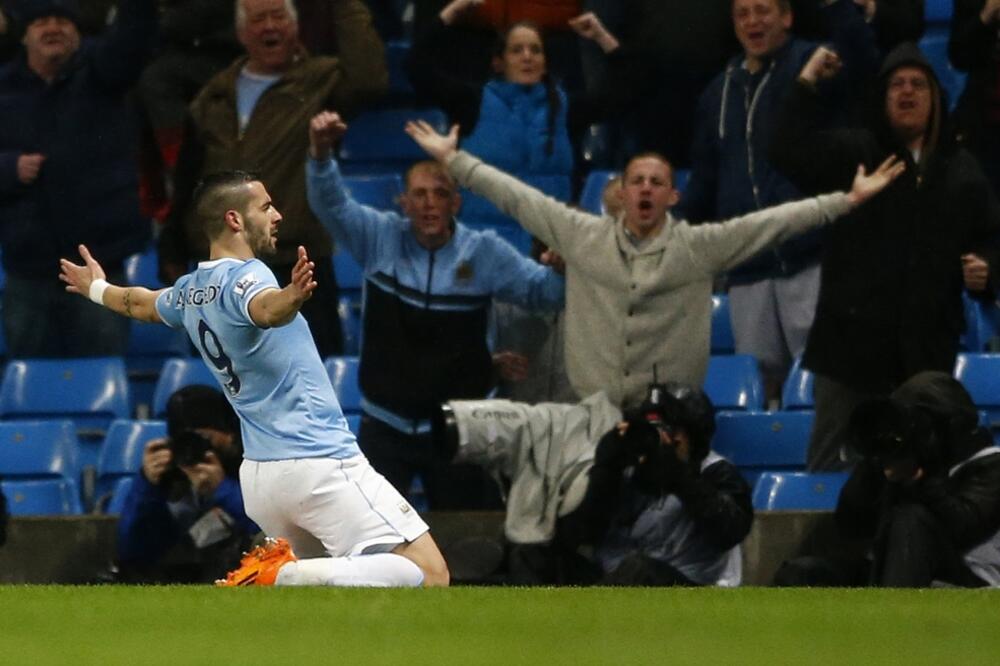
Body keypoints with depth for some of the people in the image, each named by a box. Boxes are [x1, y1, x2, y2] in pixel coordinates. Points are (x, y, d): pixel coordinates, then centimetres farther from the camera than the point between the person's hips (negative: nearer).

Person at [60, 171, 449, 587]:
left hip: (258, 474, 9)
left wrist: (97, 289, 56)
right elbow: (265, 308, -38)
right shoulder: (245, 275, -13)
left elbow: (141, 304, 34)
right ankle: (281, 577, -27)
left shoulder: (190, 293, 12)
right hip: (318, 460, -9)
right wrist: (291, 298, -61)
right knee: (429, 574, -16)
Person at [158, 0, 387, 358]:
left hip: (297, 271, -5)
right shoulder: (216, 95, 14)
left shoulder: (322, 81, 0)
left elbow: (369, 78, -23)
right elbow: (187, 178, 18)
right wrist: (172, 252, 16)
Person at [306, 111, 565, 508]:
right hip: (386, 426, 0)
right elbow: (331, 204, -14)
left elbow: (541, 290, -6)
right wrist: (321, 154, -35)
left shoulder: (484, 252, -6)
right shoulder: (380, 238, -5)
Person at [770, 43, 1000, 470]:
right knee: (832, 464, -2)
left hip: (928, 344, 3)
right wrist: (806, 83, -12)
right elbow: (791, 152, -12)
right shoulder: (852, 153, 3)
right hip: (855, 336, -3)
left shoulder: (960, 168, 14)